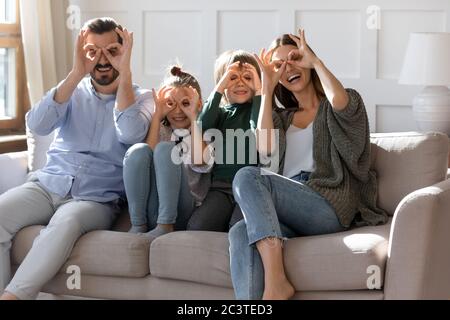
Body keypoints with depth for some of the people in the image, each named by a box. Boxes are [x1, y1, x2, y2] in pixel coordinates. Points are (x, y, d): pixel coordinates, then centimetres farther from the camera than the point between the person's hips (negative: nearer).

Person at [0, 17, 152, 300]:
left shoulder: (141, 98, 7)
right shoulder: (72, 90, 13)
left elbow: (130, 133, -17)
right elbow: (38, 125, -7)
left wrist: (124, 72, -15)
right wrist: (77, 74, -13)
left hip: (97, 199, -3)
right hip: (48, 185, 3)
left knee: (67, 221, -38)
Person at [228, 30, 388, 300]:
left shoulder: (349, 101, 17)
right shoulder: (282, 117, 30)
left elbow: (339, 101, -12)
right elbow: (265, 148, 6)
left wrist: (315, 61, 5)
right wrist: (267, 88, 14)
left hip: (329, 207, -4)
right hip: (288, 210, 4)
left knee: (247, 176, -29)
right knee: (241, 233, -32)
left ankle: (276, 281, -37)